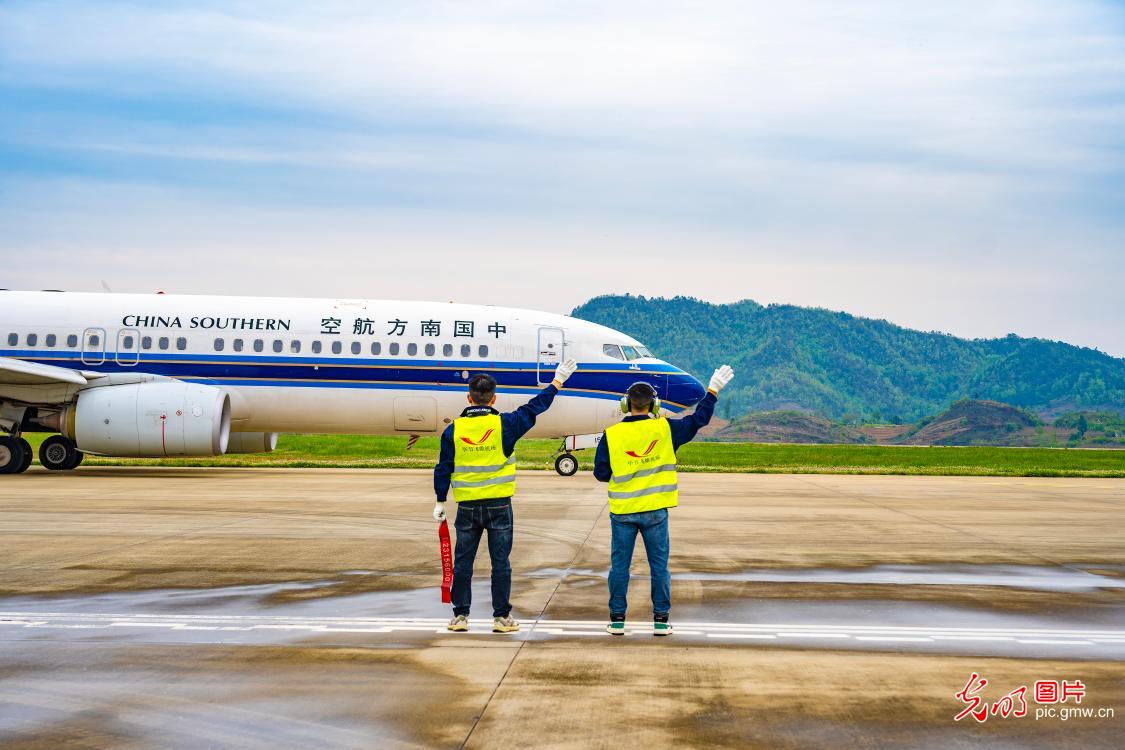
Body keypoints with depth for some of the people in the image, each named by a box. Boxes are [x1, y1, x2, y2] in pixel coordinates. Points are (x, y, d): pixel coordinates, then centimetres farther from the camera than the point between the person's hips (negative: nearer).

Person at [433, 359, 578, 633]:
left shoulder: (454, 429, -2)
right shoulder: (504, 424, -6)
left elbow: (443, 469, 2)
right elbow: (534, 408, 5)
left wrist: (440, 502, 10)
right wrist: (557, 382, 16)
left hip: (467, 507, 1)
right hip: (499, 505, -1)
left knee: (462, 562, 9)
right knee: (500, 563, 4)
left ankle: (460, 615, 12)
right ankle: (501, 617, 7)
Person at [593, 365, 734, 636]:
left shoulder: (612, 435, -7)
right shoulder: (665, 429, -6)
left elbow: (601, 473, -3)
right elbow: (698, 420, 3)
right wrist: (713, 390, 12)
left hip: (622, 511, 0)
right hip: (655, 512, 0)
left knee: (619, 565, 8)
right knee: (659, 565, 8)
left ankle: (617, 619, 11)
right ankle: (661, 620, 10)